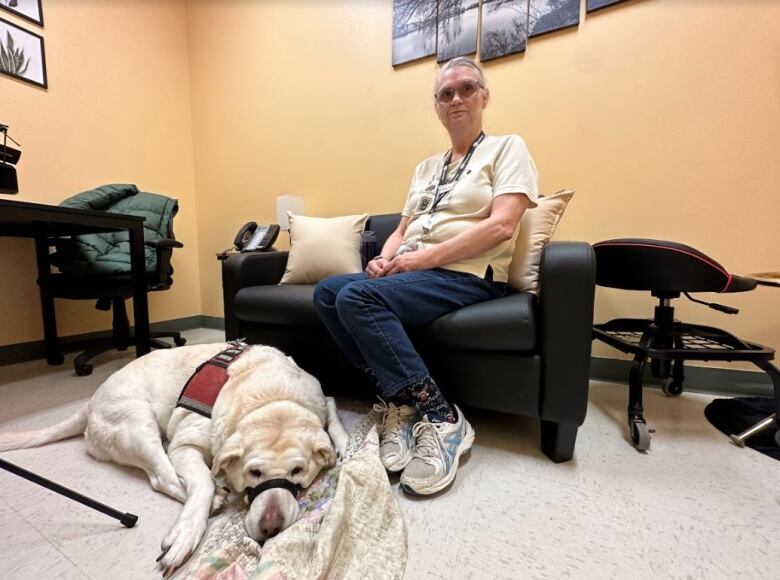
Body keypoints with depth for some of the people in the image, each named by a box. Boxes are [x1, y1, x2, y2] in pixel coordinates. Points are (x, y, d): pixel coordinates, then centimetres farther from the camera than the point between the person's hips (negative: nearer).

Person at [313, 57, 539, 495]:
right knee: (328, 292, -16)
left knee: (358, 297, -28)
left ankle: (441, 417, -17)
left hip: (468, 276, -6)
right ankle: (401, 401, -12)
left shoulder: (507, 148, 8)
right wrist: (384, 259, -3)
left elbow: (501, 226, -10)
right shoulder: (427, 167, 26)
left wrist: (424, 257, -15)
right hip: (410, 274, 7)